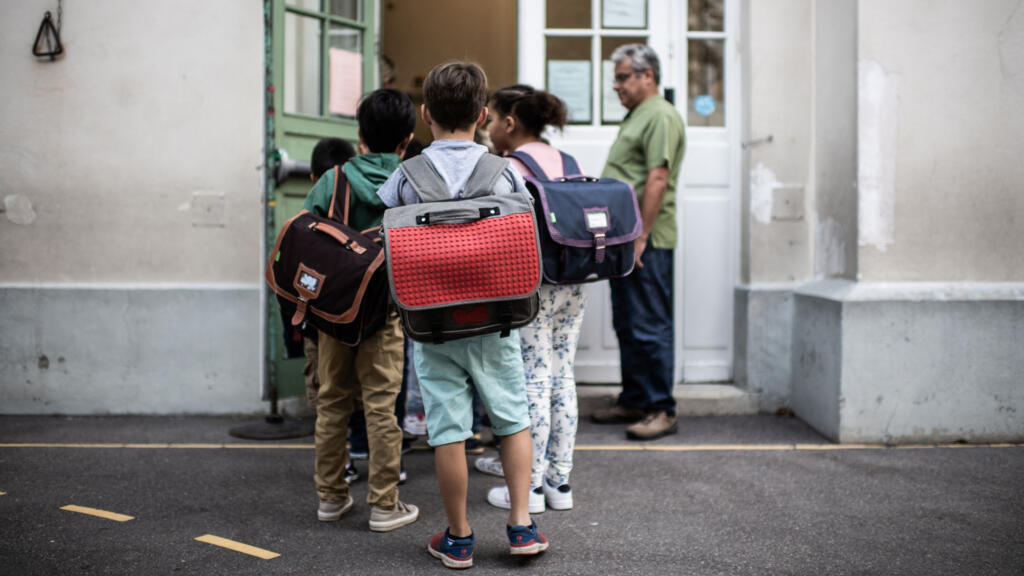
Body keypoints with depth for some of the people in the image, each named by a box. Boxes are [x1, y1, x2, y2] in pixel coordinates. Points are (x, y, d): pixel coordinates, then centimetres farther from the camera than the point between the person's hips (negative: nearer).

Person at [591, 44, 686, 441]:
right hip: (624, 240, 10)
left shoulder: (661, 117, -11)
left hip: (645, 243, -10)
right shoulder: (636, 116, 21)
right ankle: (633, 401, 23)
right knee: (627, 326, 14)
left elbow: (657, 180, -19)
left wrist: (640, 237, -22)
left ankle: (661, 411, 0)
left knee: (650, 327, -7)